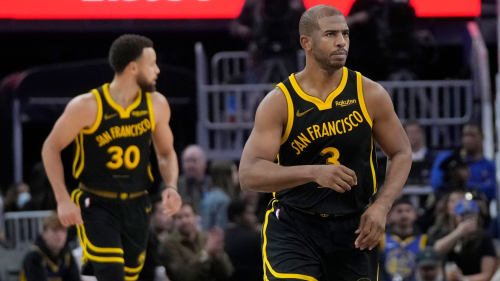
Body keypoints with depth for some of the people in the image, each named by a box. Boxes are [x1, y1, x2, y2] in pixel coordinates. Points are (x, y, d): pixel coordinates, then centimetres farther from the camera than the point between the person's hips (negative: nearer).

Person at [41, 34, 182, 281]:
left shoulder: (156, 105, -2)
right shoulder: (88, 107, -16)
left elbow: (166, 153, 13)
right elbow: (51, 148, -6)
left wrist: (171, 187, -7)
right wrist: (62, 199, -14)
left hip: (136, 205, 5)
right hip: (96, 205, -5)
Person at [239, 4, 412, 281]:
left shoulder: (370, 95, -3)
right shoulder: (279, 102, -10)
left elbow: (401, 153, 9)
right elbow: (248, 174, -18)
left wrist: (382, 206, -9)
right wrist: (314, 172, -33)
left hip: (353, 227, 3)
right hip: (293, 226, -3)